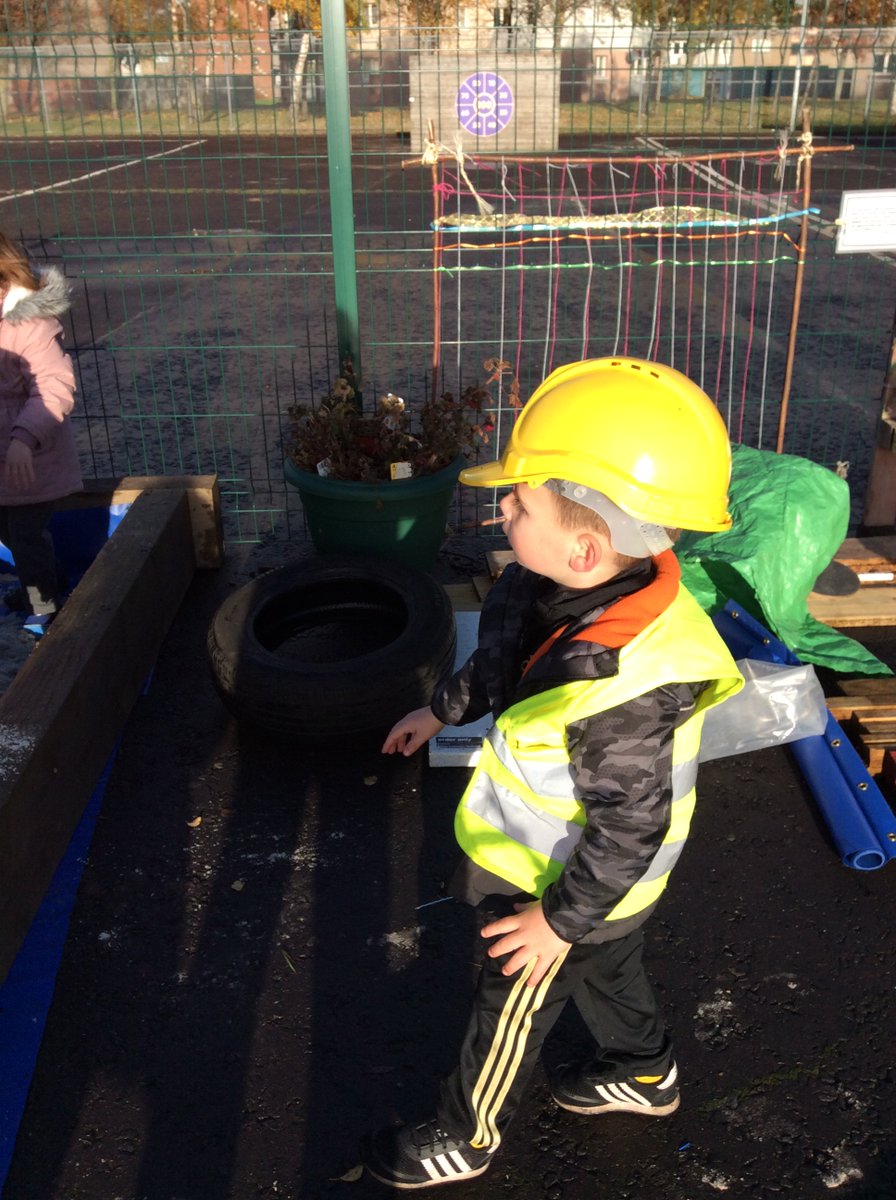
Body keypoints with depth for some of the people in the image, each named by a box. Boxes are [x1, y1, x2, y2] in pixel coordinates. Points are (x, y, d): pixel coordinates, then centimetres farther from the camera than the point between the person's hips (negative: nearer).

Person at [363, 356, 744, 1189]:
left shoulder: (617, 690, -43)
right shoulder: (573, 594, -15)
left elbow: (630, 825, -30)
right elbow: (499, 660, 5)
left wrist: (562, 917, -18)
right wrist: (443, 710, 19)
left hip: (568, 881, -8)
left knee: (511, 1012, 17)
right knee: (607, 972, 32)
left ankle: (462, 1141, 43)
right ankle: (643, 1074, 59)